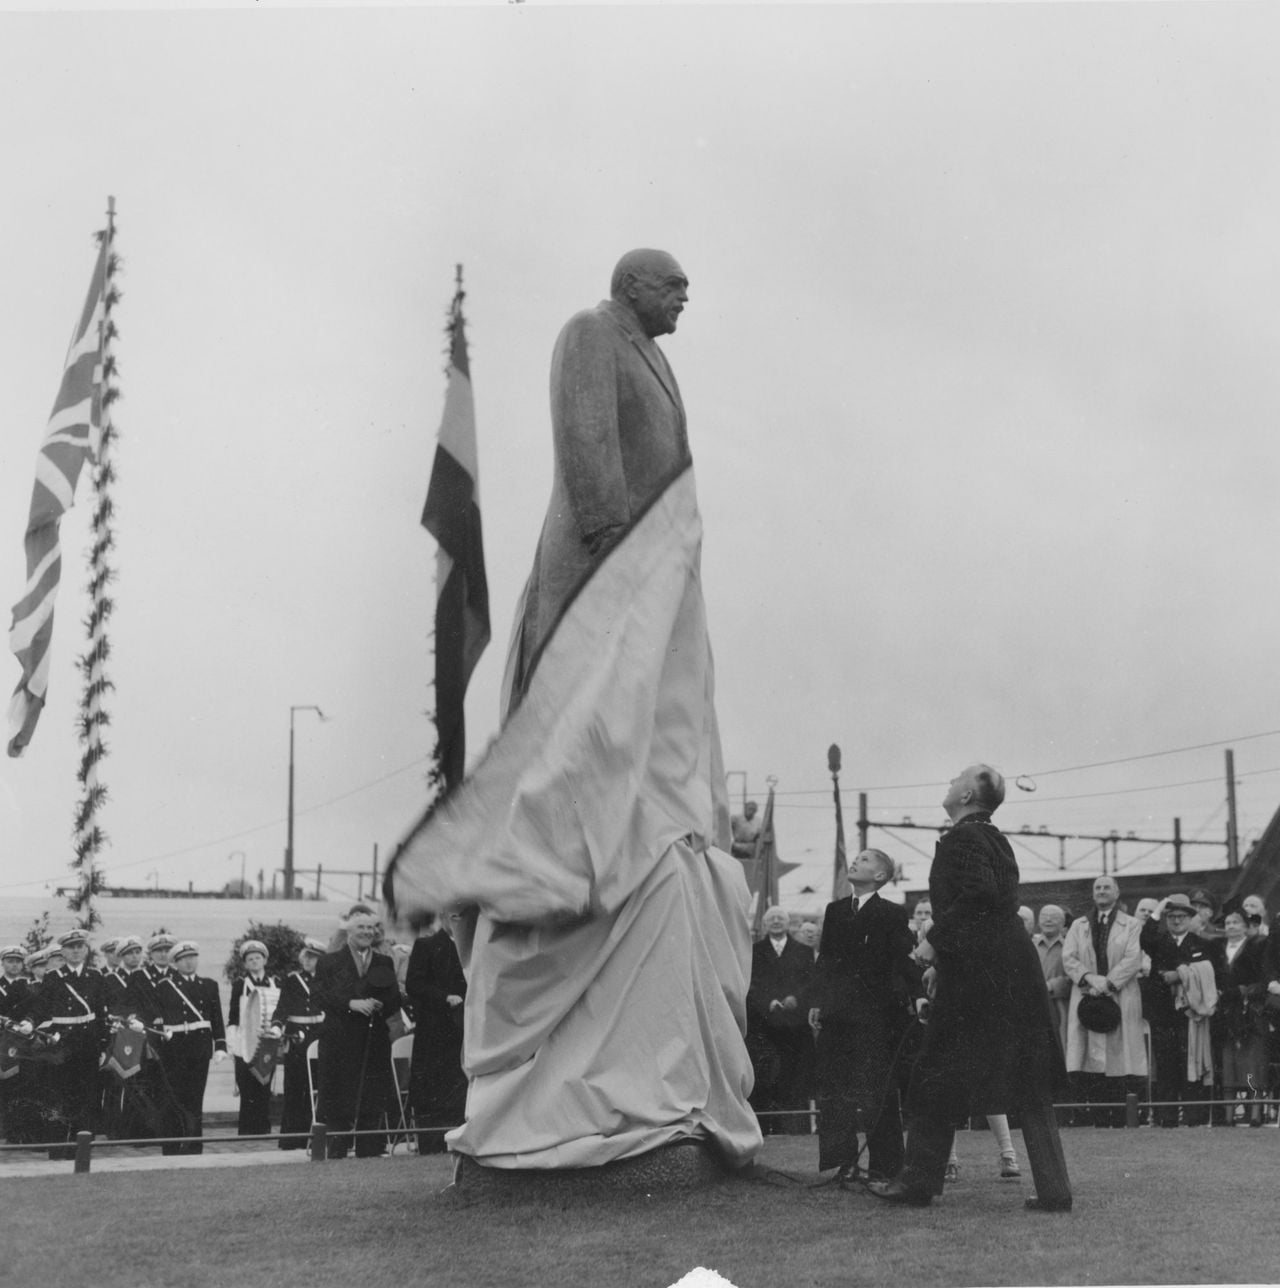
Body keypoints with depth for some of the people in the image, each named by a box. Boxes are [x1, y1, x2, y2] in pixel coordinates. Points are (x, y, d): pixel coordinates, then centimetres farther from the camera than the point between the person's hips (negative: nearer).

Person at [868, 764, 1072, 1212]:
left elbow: (977, 895, -24)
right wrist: (944, 960, 22)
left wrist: (935, 941, -16)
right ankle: (1054, 1190, 5)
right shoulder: (995, 839, 18)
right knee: (1029, 1084, 7)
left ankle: (917, 1182, 9)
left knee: (937, 1078, 3)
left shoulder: (961, 839, -10)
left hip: (974, 973, -8)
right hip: (1015, 969, 8)